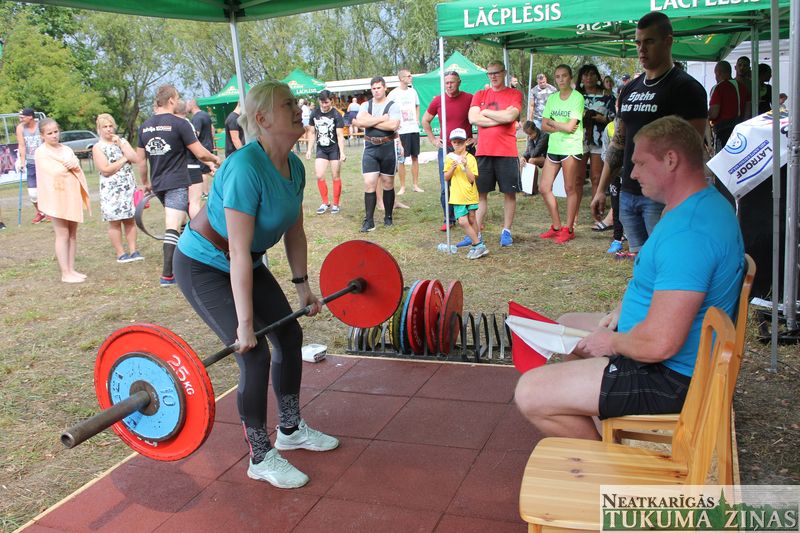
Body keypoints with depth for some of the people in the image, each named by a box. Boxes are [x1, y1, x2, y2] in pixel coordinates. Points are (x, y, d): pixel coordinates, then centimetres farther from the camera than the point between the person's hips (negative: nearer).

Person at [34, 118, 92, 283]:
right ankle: (65, 274, -3)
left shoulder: (67, 149, 14)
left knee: (73, 234, 7)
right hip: (56, 197, -6)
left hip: (72, 195, 6)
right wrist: (70, 165, -2)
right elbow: (55, 172, -16)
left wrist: (72, 164, -15)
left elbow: (77, 168, 6)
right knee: (63, 235, -6)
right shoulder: (41, 152, -5)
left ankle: (72, 269, 14)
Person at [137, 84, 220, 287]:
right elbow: (200, 154, -9)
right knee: (172, 228, -11)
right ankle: (167, 274, -16)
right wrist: (215, 159, 11)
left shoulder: (145, 126, 9)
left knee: (175, 223, 24)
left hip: (157, 184, 7)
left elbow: (141, 160, 15)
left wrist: (145, 183, 28)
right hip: (177, 183, -7)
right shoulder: (180, 124, -10)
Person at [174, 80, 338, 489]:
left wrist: (302, 285, 7)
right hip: (203, 266, -9)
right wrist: (244, 323, -30)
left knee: (290, 335, 10)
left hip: (244, 264, 9)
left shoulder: (293, 166, -5)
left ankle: (291, 430, 30)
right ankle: (261, 459, 6)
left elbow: (294, 232, 7)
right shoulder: (246, 168, -31)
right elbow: (238, 250, -32)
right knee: (255, 354, -13)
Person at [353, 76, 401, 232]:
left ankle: (388, 217, 21)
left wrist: (370, 122, -12)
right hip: (370, 148, 2)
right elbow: (360, 121, -11)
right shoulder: (366, 106, 8)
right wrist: (382, 118, -12)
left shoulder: (392, 106, -2)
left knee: (388, 184, 8)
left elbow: (393, 125, -19)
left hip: (388, 148, -2)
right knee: (369, 184, -5)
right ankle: (369, 221, -2)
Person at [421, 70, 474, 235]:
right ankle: (448, 219, 12)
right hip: (445, 149, 2)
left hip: (466, 148, -2)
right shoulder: (438, 101, 3)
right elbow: (425, 121, 17)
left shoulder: (469, 99, -4)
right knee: (445, 187, 1)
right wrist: (433, 139, 10)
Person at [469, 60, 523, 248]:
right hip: (483, 152, 2)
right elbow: (472, 118, -5)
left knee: (509, 192, 3)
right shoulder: (479, 95, 11)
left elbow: (510, 116, -14)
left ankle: (506, 231, 14)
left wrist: (485, 112, -2)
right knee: (480, 192, 4)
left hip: (507, 152, -2)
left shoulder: (514, 94, 3)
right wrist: (501, 118, -8)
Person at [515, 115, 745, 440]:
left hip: (671, 377, -11)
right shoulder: (704, 205, 7)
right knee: (567, 325, 28)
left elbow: (659, 345, -34)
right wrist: (620, 313, 7)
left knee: (530, 394, -17)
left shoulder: (687, 233, -30)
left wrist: (611, 343, -14)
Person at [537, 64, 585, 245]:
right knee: (544, 187, 5)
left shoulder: (577, 97, -7)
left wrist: (552, 122, -1)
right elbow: (544, 126, 4)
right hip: (553, 147, 6)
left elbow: (570, 126, -15)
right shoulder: (552, 98, 10)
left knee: (570, 189, -1)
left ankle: (569, 229, 9)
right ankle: (556, 226, 18)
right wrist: (560, 127, -11)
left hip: (571, 148, -6)